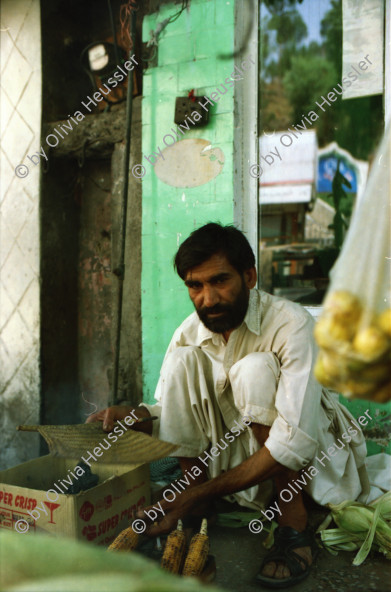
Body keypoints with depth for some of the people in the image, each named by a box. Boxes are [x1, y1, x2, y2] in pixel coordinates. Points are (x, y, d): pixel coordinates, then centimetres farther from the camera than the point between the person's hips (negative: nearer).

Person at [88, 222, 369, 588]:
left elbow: (295, 444, -33)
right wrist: (134, 416, -24)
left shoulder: (290, 324, -26)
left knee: (256, 369, -31)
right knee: (182, 361, -17)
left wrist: (200, 492, -34)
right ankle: (195, 516, -11)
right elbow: (168, 412, 0)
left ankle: (294, 526, -20)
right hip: (240, 454, 4)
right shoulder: (188, 334, -8)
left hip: (311, 460, -4)